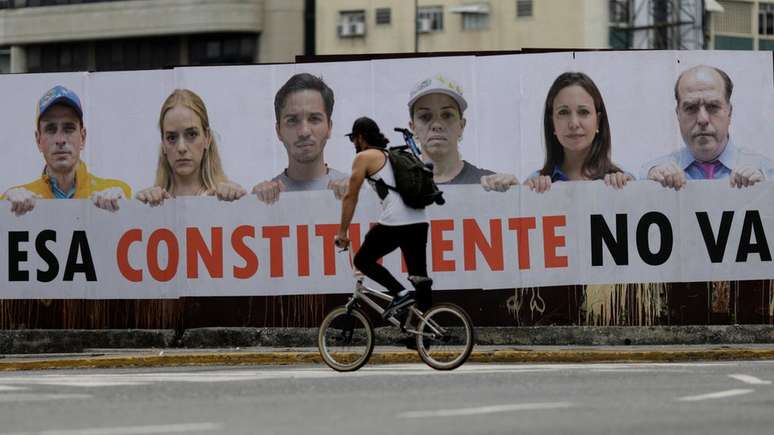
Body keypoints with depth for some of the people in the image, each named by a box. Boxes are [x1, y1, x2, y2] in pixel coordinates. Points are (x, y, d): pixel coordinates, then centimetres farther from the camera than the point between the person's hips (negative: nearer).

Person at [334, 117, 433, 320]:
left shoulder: (364, 157, 5)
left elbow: (350, 197, 3)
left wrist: (342, 233, 8)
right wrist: (381, 225, 38)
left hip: (395, 222, -7)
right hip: (419, 221, 7)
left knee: (362, 260, 10)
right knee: (419, 276, 8)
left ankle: (400, 293, -8)